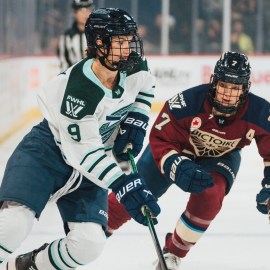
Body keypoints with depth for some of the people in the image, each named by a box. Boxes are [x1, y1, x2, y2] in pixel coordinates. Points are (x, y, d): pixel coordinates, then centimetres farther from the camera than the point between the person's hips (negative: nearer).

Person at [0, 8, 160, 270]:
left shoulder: (135, 68, -11)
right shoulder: (76, 90, -30)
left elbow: (145, 86, 16)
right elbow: (84, 152, -26)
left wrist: (134, 122, 1)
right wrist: (124, 186, -31)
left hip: (86, 169, 6)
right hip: (47, 150, -6)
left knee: (89, 243, -10)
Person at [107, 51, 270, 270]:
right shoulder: (188, 102, -38)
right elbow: (160, 140, -29)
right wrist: (179, 168, -43)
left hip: (220, 158, 1)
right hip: (176, 149, -1)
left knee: (209, 195, -28)